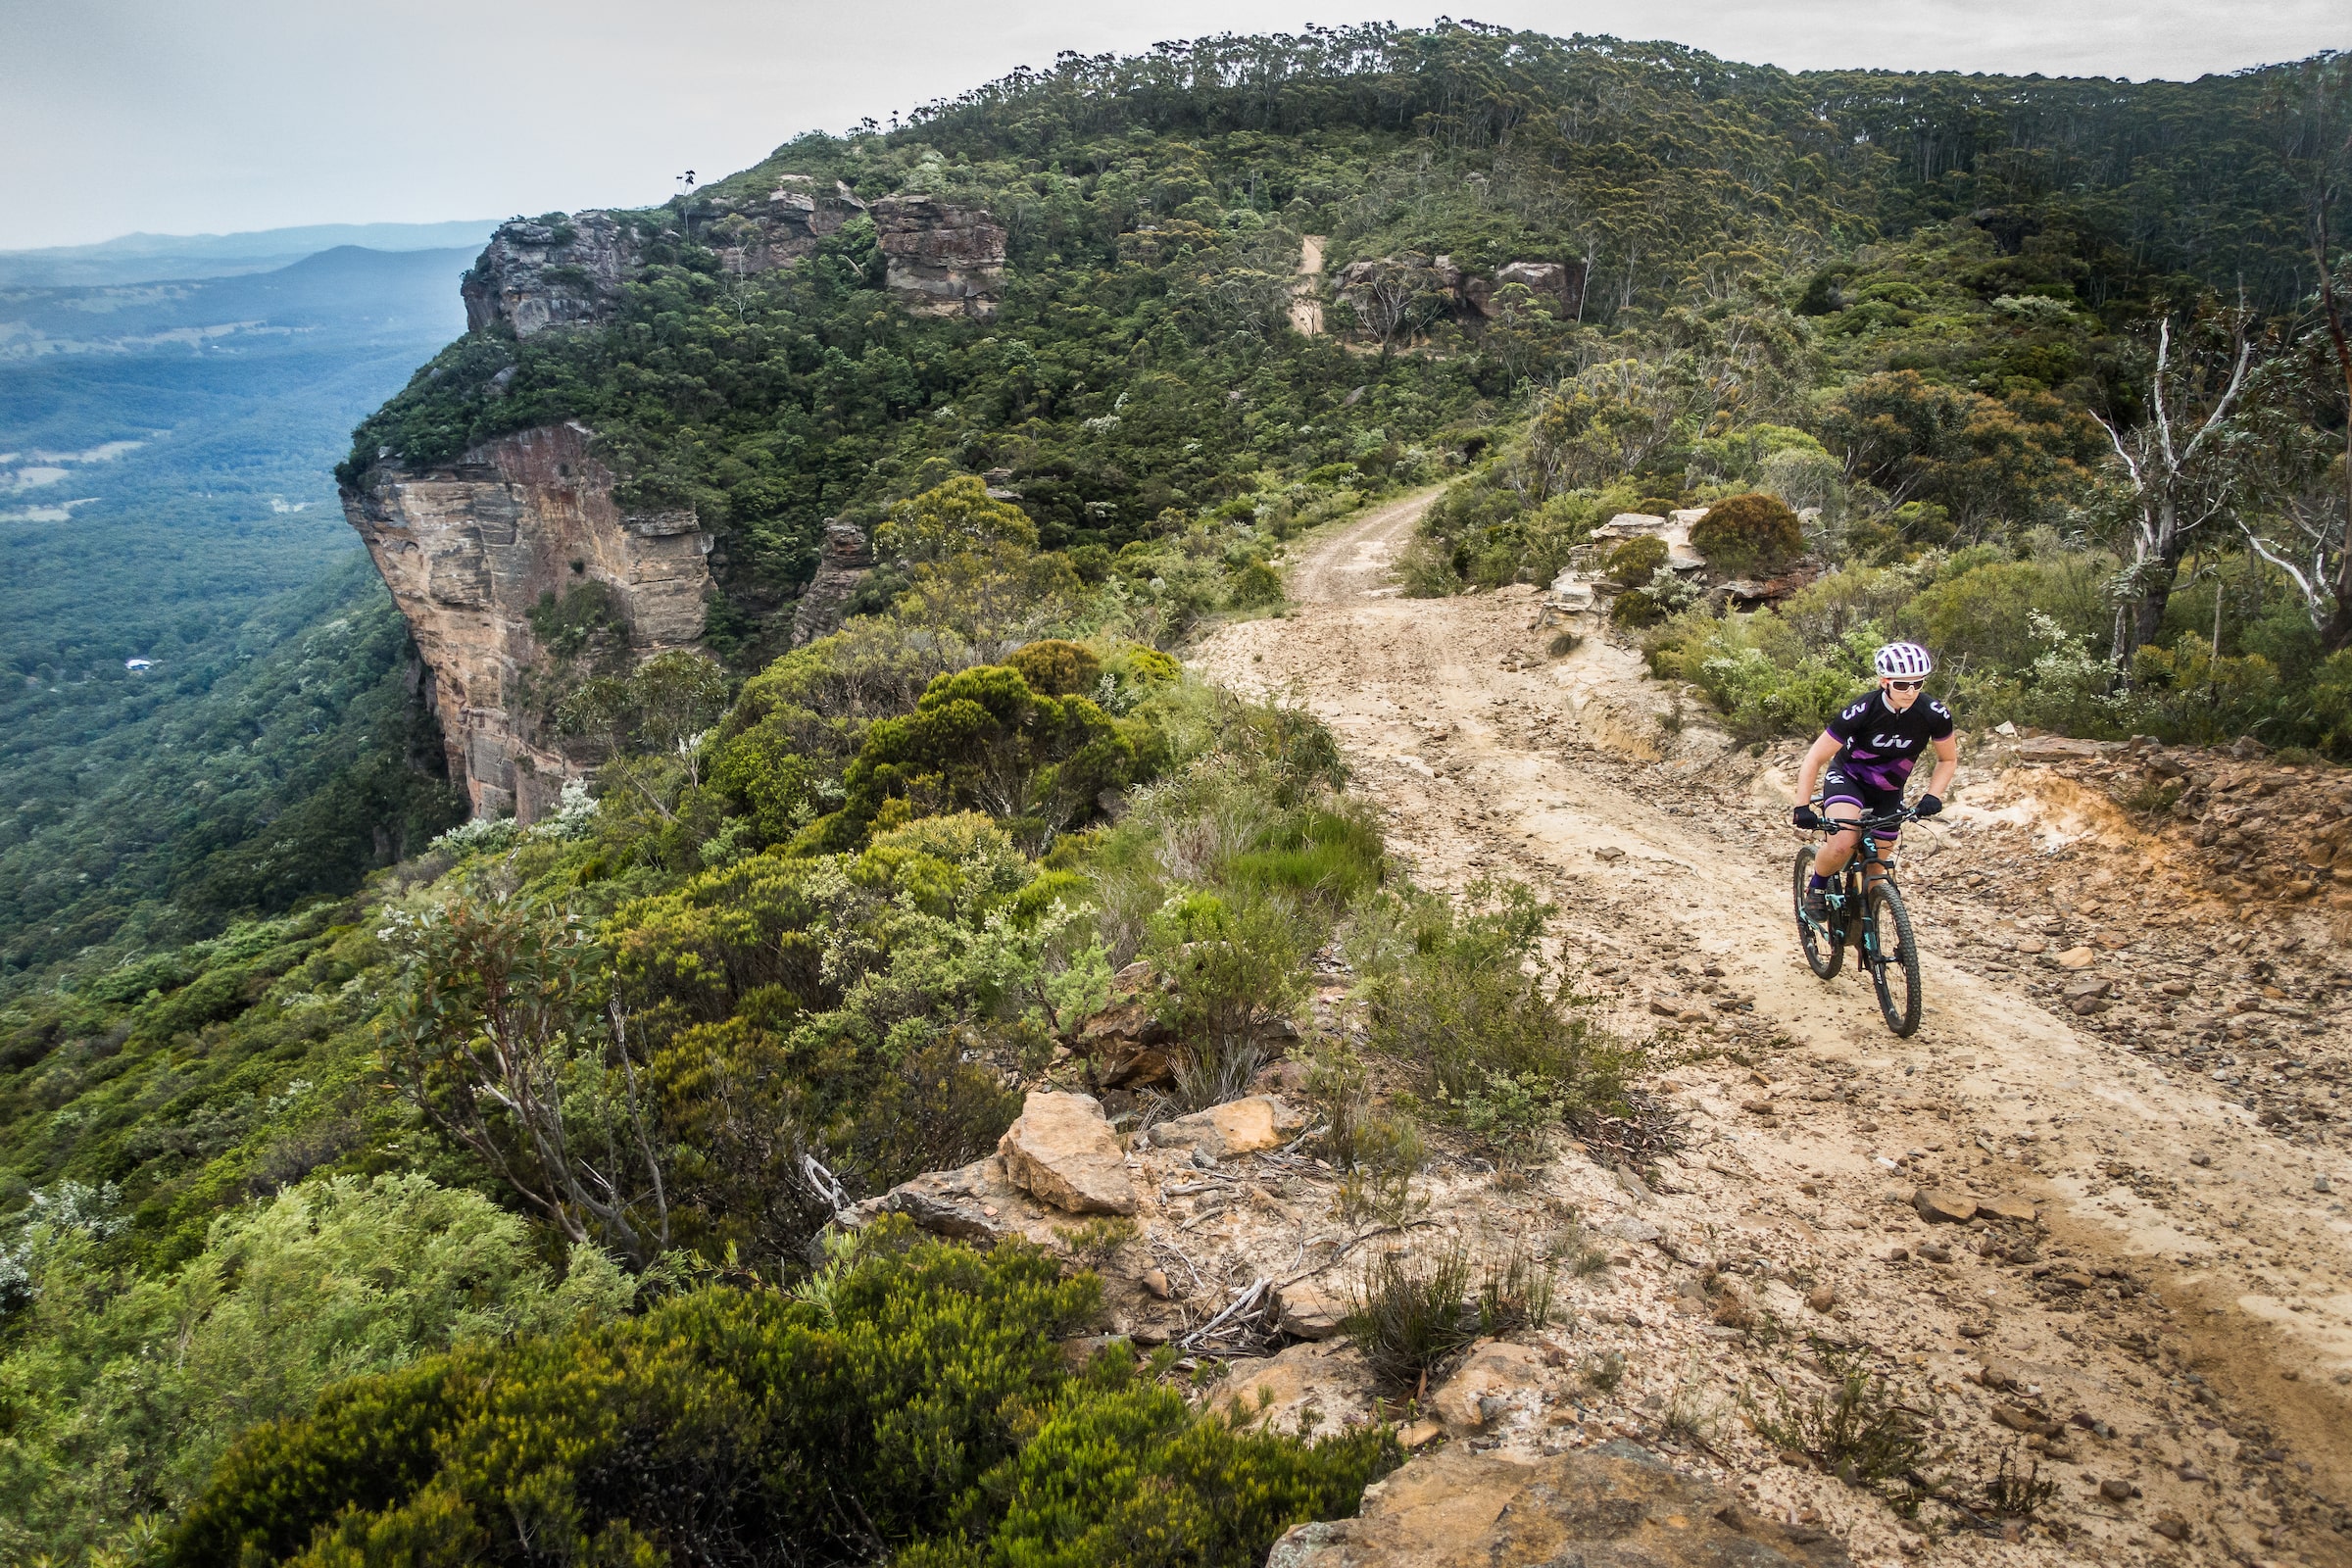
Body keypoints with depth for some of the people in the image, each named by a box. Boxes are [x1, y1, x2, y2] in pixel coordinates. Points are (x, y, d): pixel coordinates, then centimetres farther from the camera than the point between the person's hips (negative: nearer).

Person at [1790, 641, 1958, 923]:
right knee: (1843, 844, -32)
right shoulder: (1862, 712, -30)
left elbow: (1948, 760, -1)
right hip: (1847, 778, -3)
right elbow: (1814, 760, -23)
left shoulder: (1934, 714, -21)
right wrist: (1802, 808, -29)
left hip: (1888, 792, 4)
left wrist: (1933, 796, -18)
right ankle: (1816, 887, -1)